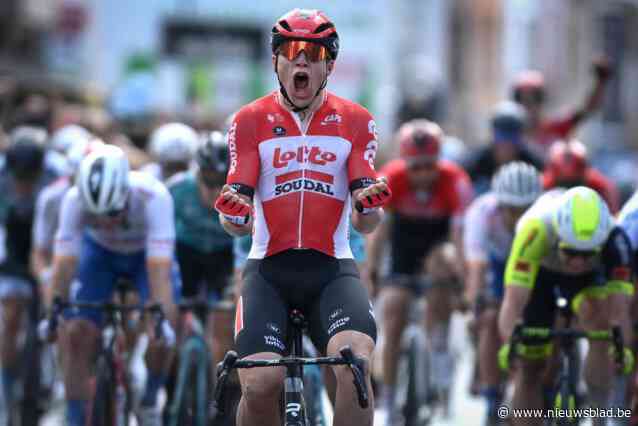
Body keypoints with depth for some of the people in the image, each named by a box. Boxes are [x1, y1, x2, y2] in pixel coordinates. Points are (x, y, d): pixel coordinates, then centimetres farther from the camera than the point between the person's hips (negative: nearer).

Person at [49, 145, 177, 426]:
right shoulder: (75, 200, -34)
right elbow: (63, 263, -33)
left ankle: (149, 402, 9)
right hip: (100, 252, 1)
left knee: (159, 337, -19)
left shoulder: (153, 197, -39)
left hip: (147, 253, -1)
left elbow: (159, 270, -44)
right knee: (76, 334, -17)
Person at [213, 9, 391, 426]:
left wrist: (369, 207, -24)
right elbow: (237, 224, 1)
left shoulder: (355, 122, 6)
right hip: (269, 267, 0)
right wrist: (233, 215, -24)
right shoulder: (251, 121, 5)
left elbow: (365, 223, 0)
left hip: (331, 269, 0)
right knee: (261, 384, -22)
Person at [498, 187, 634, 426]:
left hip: (591, 275, 0)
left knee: (599, 315, -31)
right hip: (539, 271, 0)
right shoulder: (536, 229, -43)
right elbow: (513, 303, -47)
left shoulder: (614, 240, -39)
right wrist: (510, 343, -63)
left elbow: (620, 309, -42)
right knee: (529, 366, -1)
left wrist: (623, 348, -60)